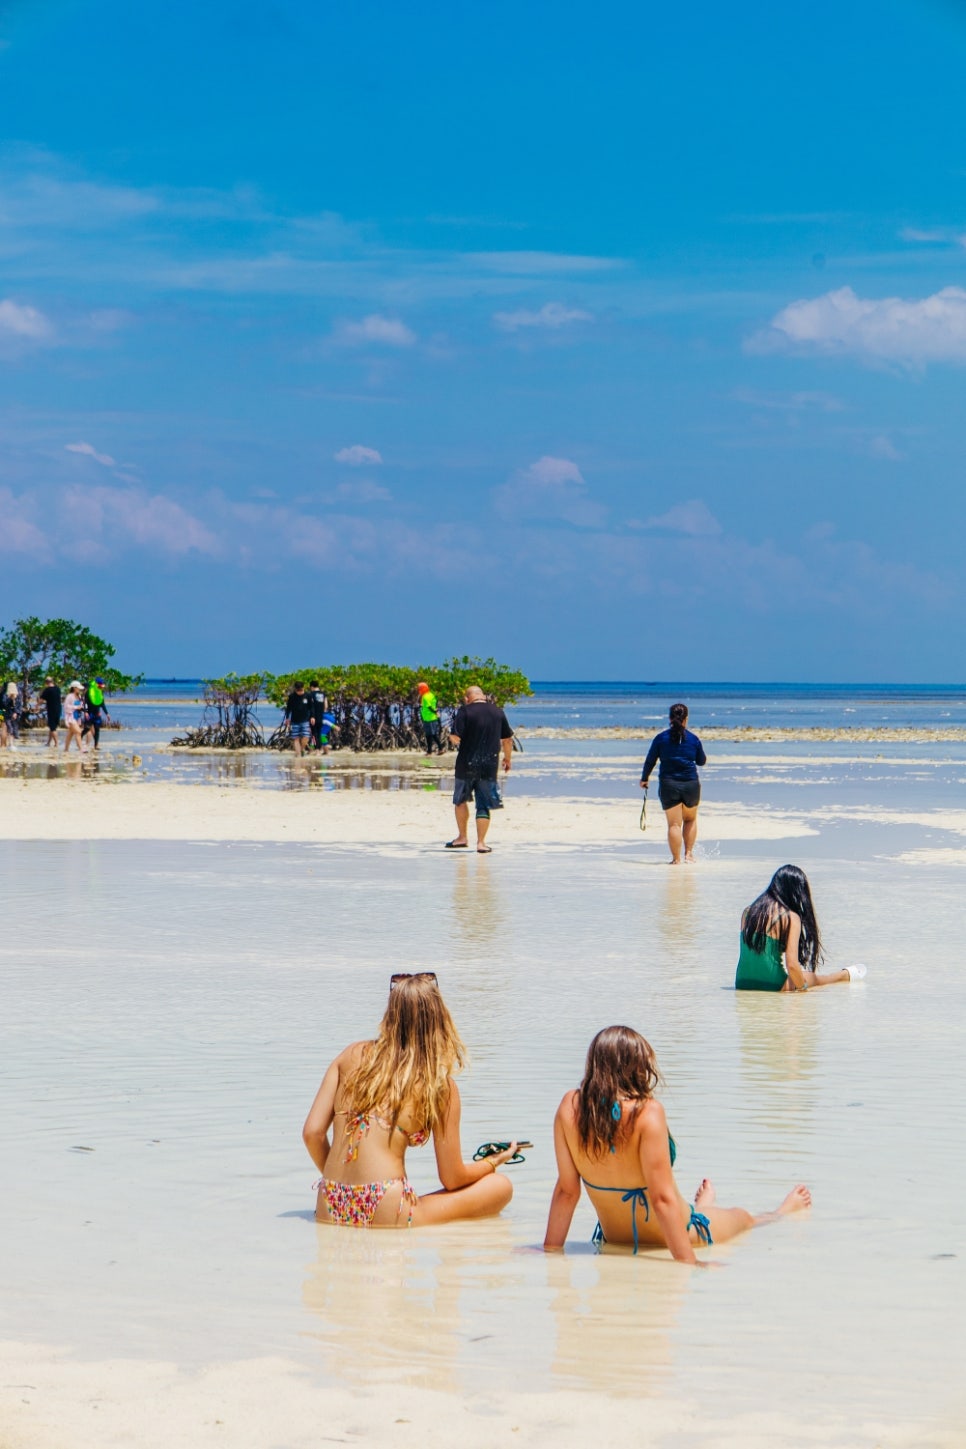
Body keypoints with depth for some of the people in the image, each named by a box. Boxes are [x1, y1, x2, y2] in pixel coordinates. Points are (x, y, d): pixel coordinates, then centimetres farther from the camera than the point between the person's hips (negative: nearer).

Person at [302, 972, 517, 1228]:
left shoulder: (352, 1056, 11)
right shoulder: (440, 1086, 0)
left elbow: (312, 1133, 7)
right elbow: (452, 1179, 7)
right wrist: (494, 1162, 27)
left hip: (329, 1213, 6)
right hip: (385, 1215, -6)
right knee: (500, 1186, 9)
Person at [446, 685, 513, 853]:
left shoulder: (465, 711, -8)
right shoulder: (498, 712, 5)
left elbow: (455, 737, -16)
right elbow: (507, 739, 12)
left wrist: (455, 740, 8)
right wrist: (508, 758, 27)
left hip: (466, 764, -2)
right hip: (489, 765, 2)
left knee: (460, 800, 17)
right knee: (484, 805, 5)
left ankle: (462, 837, 21)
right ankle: (481, 842, 0)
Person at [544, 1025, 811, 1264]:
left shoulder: (570, 1108, -15)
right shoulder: (647, 1113, -30)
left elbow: (566, 1190, -10)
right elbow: (663, 1198, -29)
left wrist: (550, 1250, -1)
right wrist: (689, 1263, -25)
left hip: (614, 1241, 5)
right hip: (670, 1240, -5)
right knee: (744, 1217, 31)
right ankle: (783, 1212, 61)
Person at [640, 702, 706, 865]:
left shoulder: (661, 738, -3)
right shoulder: (693, 739, -1)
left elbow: (650, 761, 2)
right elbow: (702, 761, 11)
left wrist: (644, 779, 18)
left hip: (668, 785, -1)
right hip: (691, 784, 1)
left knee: (674, 824, 1)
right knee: (690, 819, 22)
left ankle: (676, 859, -1)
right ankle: (688, 853, 16)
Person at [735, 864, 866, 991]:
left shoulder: (747, 911, 4)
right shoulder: (791, 918, -13)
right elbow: (792, 964, -17)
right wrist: (802, 986, 2)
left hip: (742, 984, 5)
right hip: (772, 986, -5)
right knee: (814, 978, 24)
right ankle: (847, 974, 51)